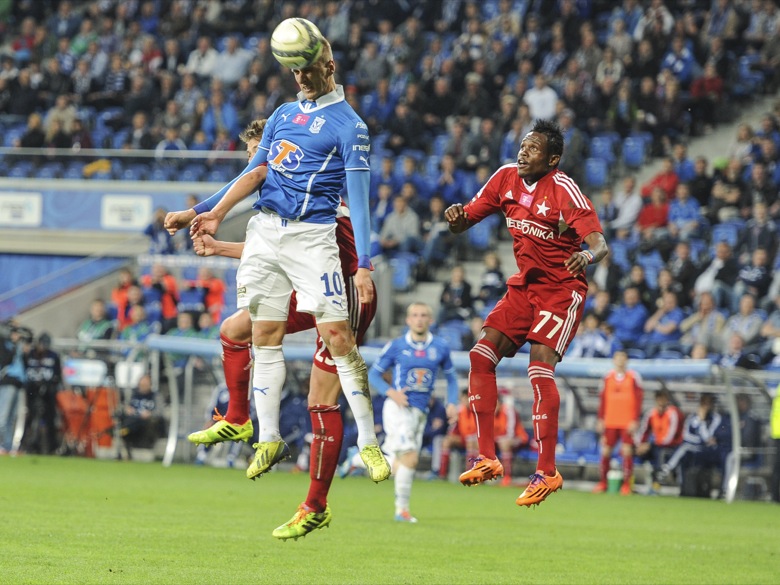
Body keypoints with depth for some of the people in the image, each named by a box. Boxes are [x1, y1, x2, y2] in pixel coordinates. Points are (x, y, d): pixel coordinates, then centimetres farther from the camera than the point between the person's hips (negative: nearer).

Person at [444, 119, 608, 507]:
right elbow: (463, 223, 6)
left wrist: (587, 256, -49)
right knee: (481, 356, -6)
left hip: (562, 289, -7)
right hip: (524, 284, 7)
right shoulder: (506, 178, 0)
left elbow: (600, 244, -25)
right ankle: (487, 458, -1)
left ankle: (547, 472, -16)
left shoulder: (564, 191, -19)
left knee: (540, 365, -21)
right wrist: (456, 216, -18)